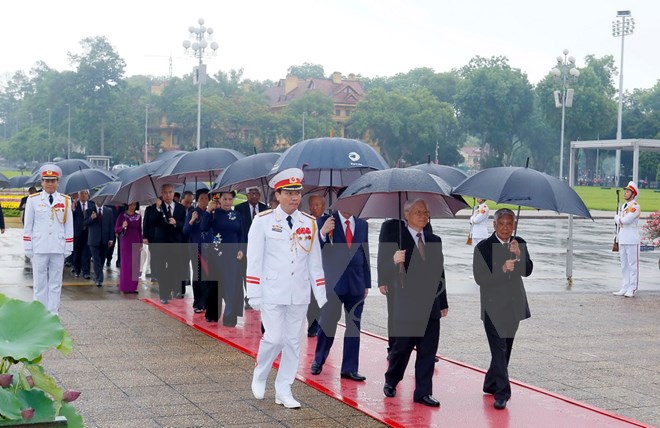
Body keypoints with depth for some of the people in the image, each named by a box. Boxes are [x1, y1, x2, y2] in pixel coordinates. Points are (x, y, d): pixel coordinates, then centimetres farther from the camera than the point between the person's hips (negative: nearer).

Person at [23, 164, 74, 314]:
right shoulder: (33, 200, 1)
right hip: (39, 249, -1)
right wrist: (28, 248, 1)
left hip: (58, 249, 1)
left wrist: (68, 248, 4)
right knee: (39, 283, 4)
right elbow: (28, 225, 4)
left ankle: (53, 315, 12)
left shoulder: (65, 201, 5)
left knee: (56, 284, 5)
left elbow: (69, 225, 7)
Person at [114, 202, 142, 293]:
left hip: (135, 243, 3)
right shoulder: (121, 216, 0)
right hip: (125, 242, -3)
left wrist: (141, 244, 8)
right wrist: (122, 227, -21)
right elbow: (116, 229, 0)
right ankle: (124, 287, 2)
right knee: (125, 264, -3)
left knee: (135, 265, 1)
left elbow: (140, 231, 12)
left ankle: (133, 287, 6)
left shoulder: (138, 217, 7)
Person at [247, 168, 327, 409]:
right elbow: (254, 261, -4)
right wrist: (254, 296, -8)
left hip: (299, 296, 4)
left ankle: (283, 391, 17)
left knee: (293, 342, 6)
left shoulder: (309, 223, 7)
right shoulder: (263, 221, -4)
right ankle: (259, 376, 20)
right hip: (272, 294, -4)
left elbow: (315, 262, 10)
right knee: (274, 339, -8)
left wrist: (321, 296, 7)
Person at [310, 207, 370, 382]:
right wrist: (322, 233, -29)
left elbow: (365, 254, 12)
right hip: (333, 284, -4)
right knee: (327, 325, 5)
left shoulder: (362, 225, 9)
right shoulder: (325, 221, -3)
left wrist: (367, 284, 10)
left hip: (356, 284, 4)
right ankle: (318, 360, 25)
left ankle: (349, 368, 11)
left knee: (354, 327, 5)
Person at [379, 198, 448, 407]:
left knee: (428, 351, 4)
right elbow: (383, 266, -8)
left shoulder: (435, 240, 12)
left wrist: (443, 303, 16)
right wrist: (394, 261, -31)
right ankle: (391, 382, 30)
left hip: (430, 304, 4)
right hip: (405, 304, -4)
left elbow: (439, 273, 15)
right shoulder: (394, 236, -3)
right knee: (402, 347, 6)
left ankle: (423, 392, 12)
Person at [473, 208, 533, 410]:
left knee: (506, 349, 14)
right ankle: (502, 392, -10)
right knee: (499, 349, -11)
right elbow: (480, 278, -13)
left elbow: (527, 271, -4)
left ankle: (491, 384, 30)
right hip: (494, 307, -5)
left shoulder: (520, 244, 5)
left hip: (514, 306, 5)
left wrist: (519, 255, -21)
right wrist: (502, 269, -24)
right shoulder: (483, 247, -8)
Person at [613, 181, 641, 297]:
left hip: (632, 240, -9)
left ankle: (632, 289, -4)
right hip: (622, 239, 9)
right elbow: (617, 221, 12)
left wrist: (618, 218, -1)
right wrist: (619, 219, -8)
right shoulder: (623, 206, 17)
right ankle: (624, 288, 17)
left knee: (632, 265, -5)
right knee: (624, 265, 12)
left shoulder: (635, 206, -10)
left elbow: (626, 220, -19)